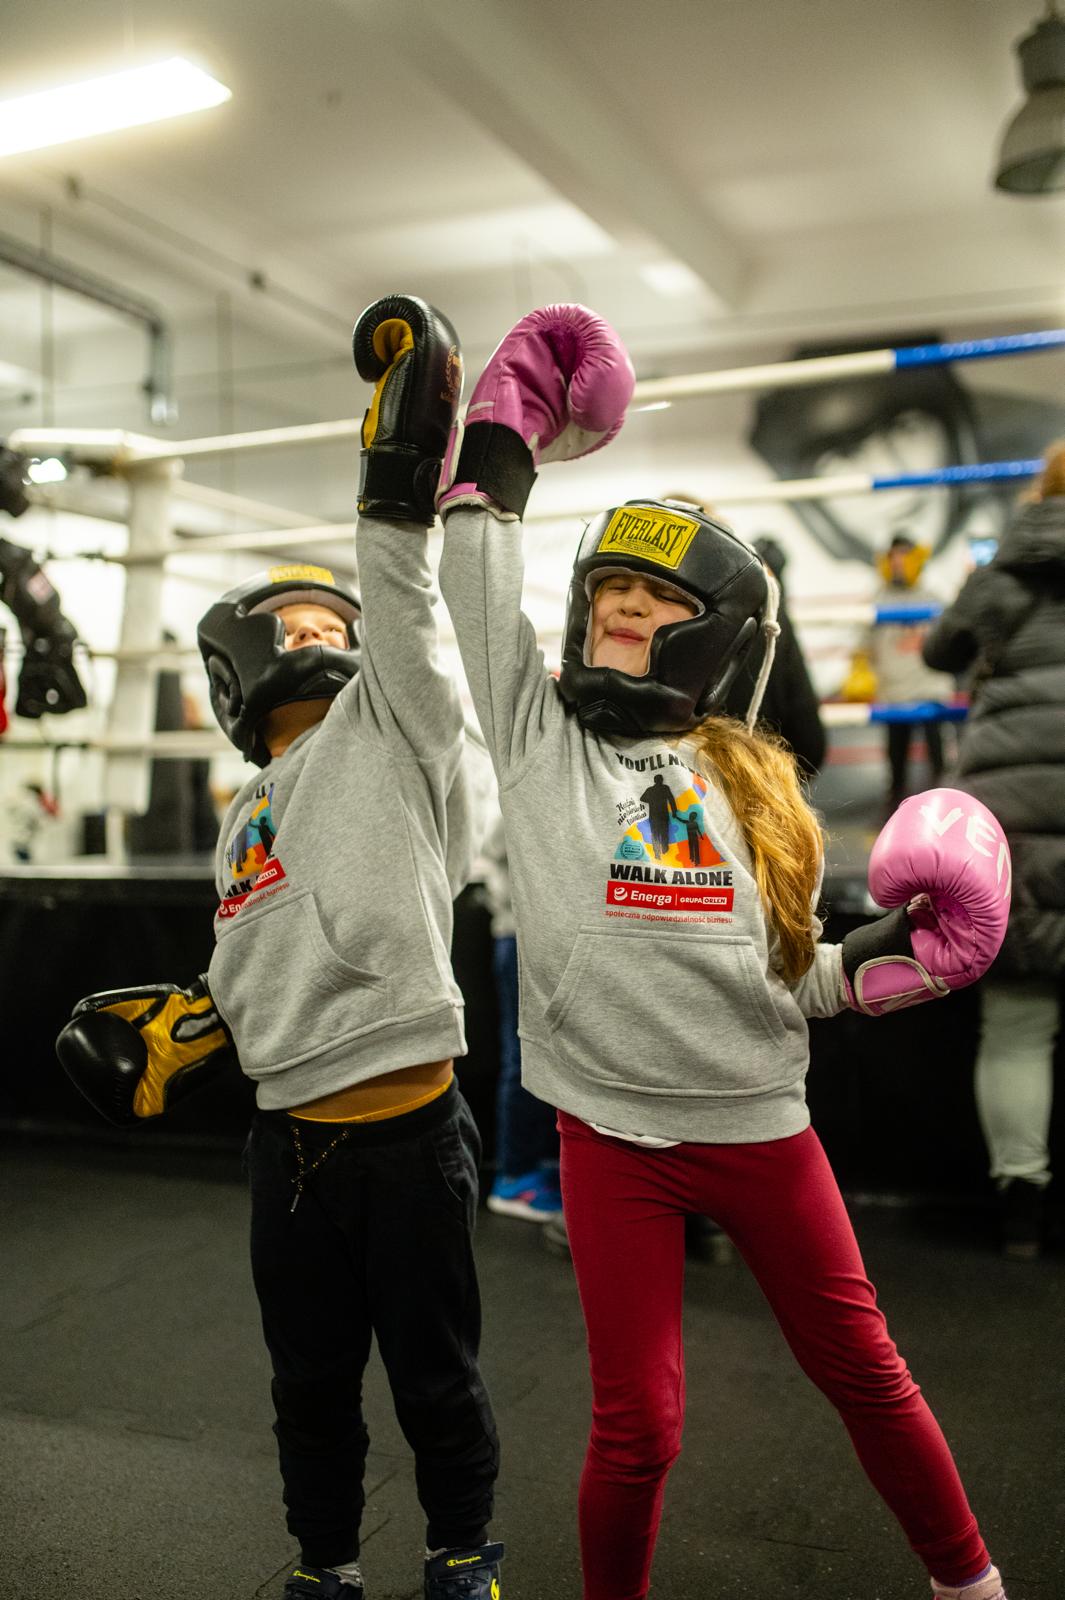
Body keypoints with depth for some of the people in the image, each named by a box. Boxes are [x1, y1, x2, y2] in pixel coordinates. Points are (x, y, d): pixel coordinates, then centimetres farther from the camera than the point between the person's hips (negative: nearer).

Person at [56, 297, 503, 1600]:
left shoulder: (393, 732, -1)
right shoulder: (243, 827, 14)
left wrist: (402, 474, -27)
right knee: (311, 1381, 19)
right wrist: (161, 1029, 14)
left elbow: (401, 617, -18)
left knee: (435, 1377, 11)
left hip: (409, 1133, -5)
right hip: (288, 1142, 5)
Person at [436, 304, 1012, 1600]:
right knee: (637, 1426, 3)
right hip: (614, 1137, -2)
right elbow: (479, 584, -4)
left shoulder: (749, 779, 7)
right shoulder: (537, 734, 1)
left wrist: (883, 958, -5)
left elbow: (778, 975, 10)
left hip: (762, 1129, 2)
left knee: (865, 1373, 16)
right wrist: (505, 439, 5)